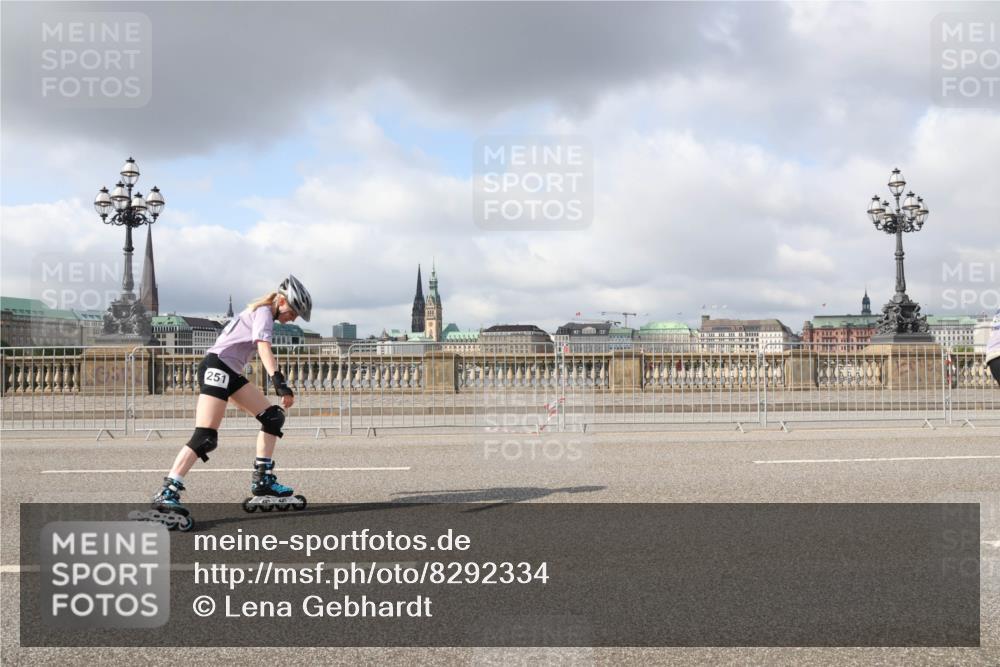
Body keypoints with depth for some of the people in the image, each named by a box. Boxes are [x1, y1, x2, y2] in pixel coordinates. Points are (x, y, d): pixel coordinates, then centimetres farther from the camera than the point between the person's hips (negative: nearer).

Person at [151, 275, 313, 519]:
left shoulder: (260, 312, 21)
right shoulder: (264, 312, -9)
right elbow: (264, 348, -26)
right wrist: (279, 382, -38)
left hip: (231, 373, 10)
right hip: (216, 368, -10)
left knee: (273, 417, 6)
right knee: (205, 438, -20)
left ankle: (262, 479, 8)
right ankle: (167, 493, -24)